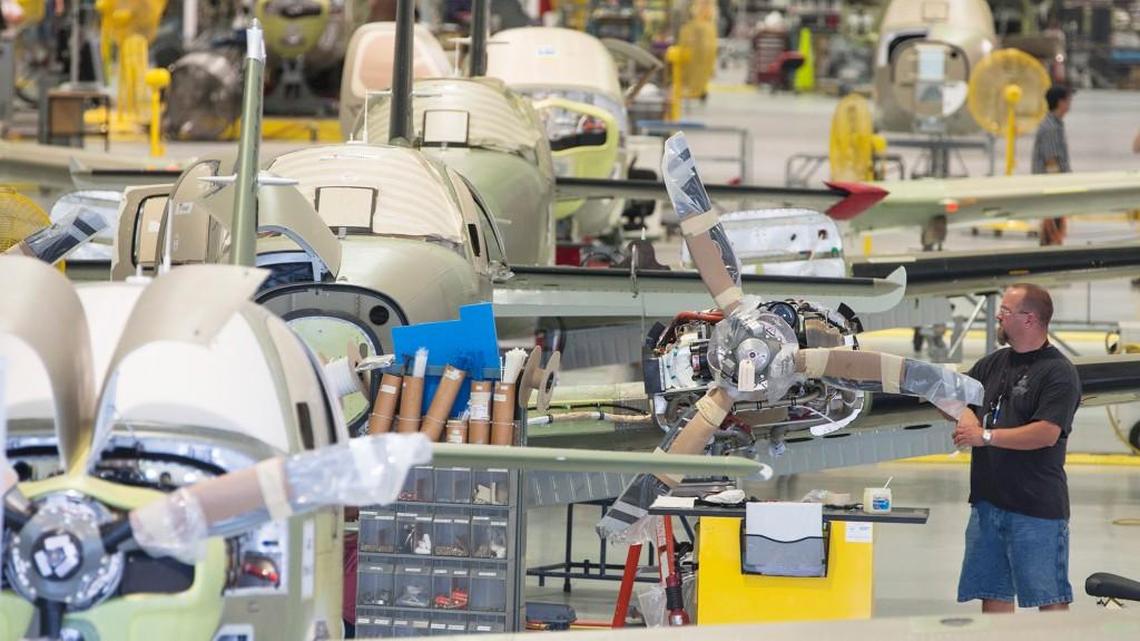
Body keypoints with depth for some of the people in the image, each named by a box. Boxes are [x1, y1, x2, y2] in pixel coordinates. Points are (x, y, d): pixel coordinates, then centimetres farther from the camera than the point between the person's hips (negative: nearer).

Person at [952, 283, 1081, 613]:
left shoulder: (1058, 372, -9)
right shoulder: (993, 363, 15)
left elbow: (1047, 433, -19)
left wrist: (985, 436, -18)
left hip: (1036, 508, -8)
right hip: (987, 500, 8)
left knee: (1050, 598, -6)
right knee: (993, 594, 9)